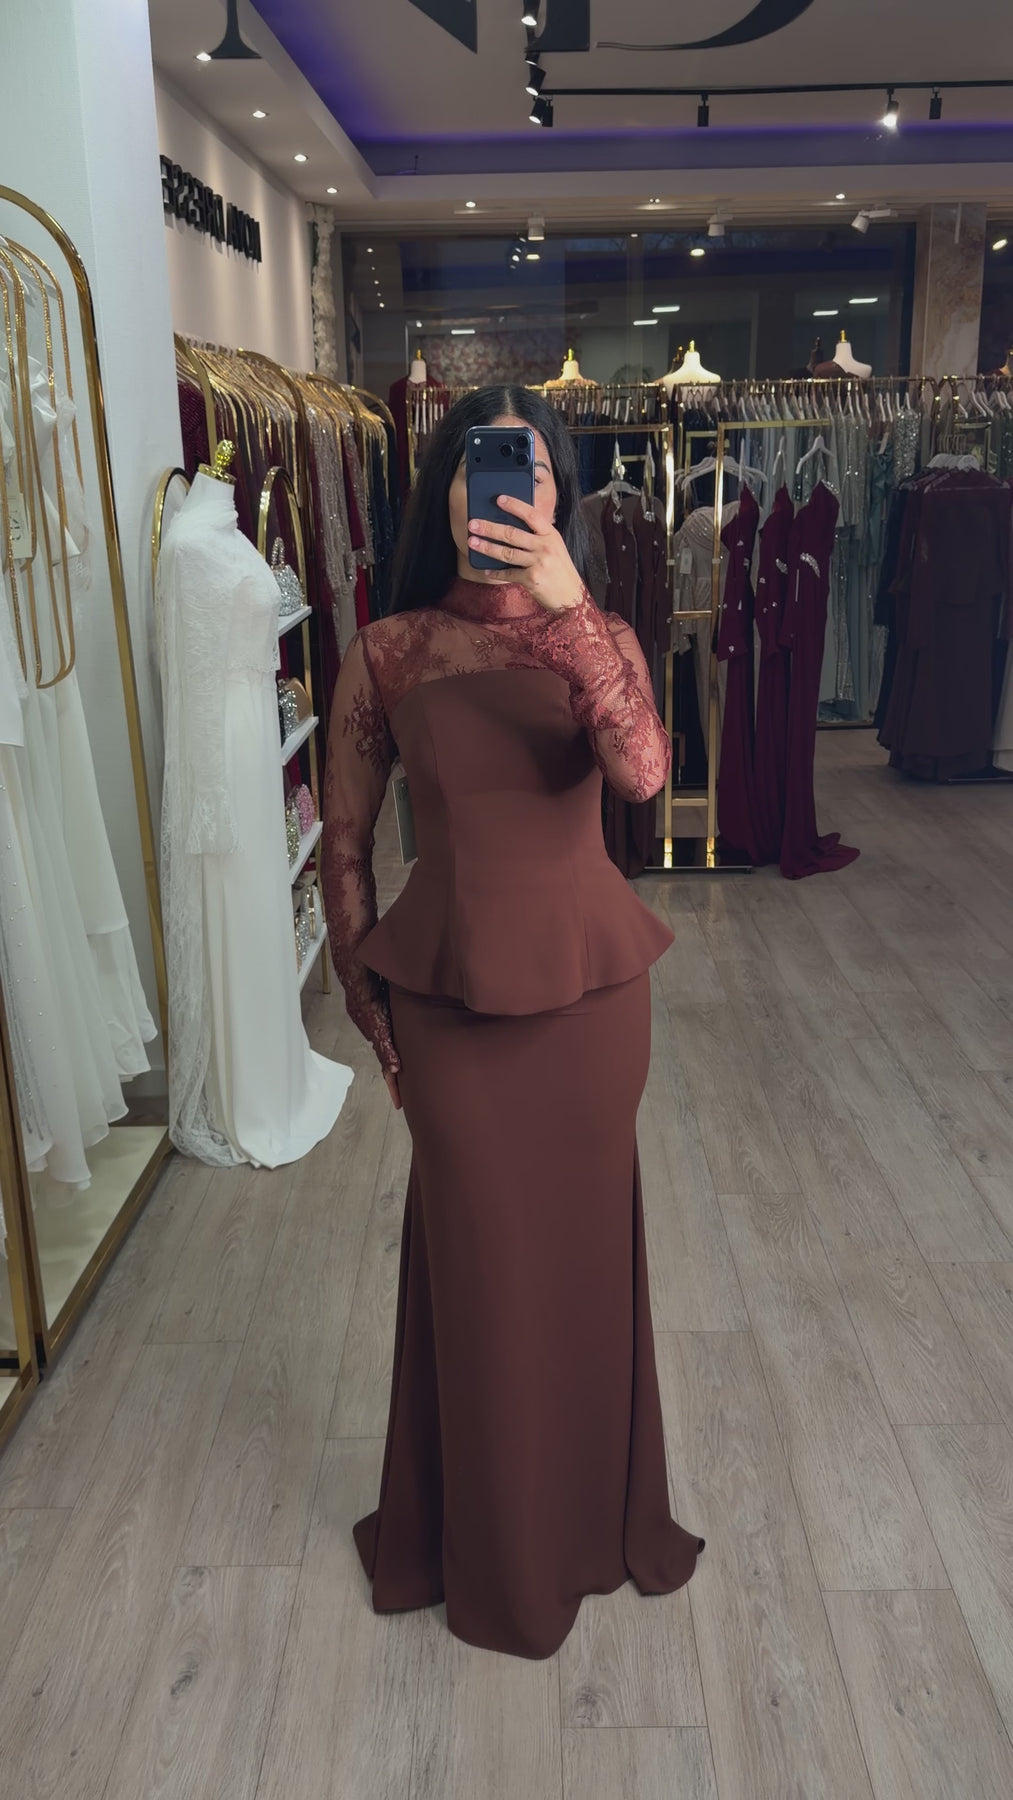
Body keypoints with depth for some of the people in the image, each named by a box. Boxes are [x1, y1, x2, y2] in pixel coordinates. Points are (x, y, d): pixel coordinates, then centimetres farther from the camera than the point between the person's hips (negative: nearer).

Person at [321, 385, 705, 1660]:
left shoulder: (599, 638, -3)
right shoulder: (386, 654, -6)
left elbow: (641, 771, -24)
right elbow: (343, 841, 1)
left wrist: (565, 606, -33)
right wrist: (368, 1006, 2)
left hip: (590, 989, 1)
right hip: (450, 995, -1)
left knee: (585, 1242, 17)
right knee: (475, 1259, 12)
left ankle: (598, 1506, 45)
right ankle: (488, 1540, 39)